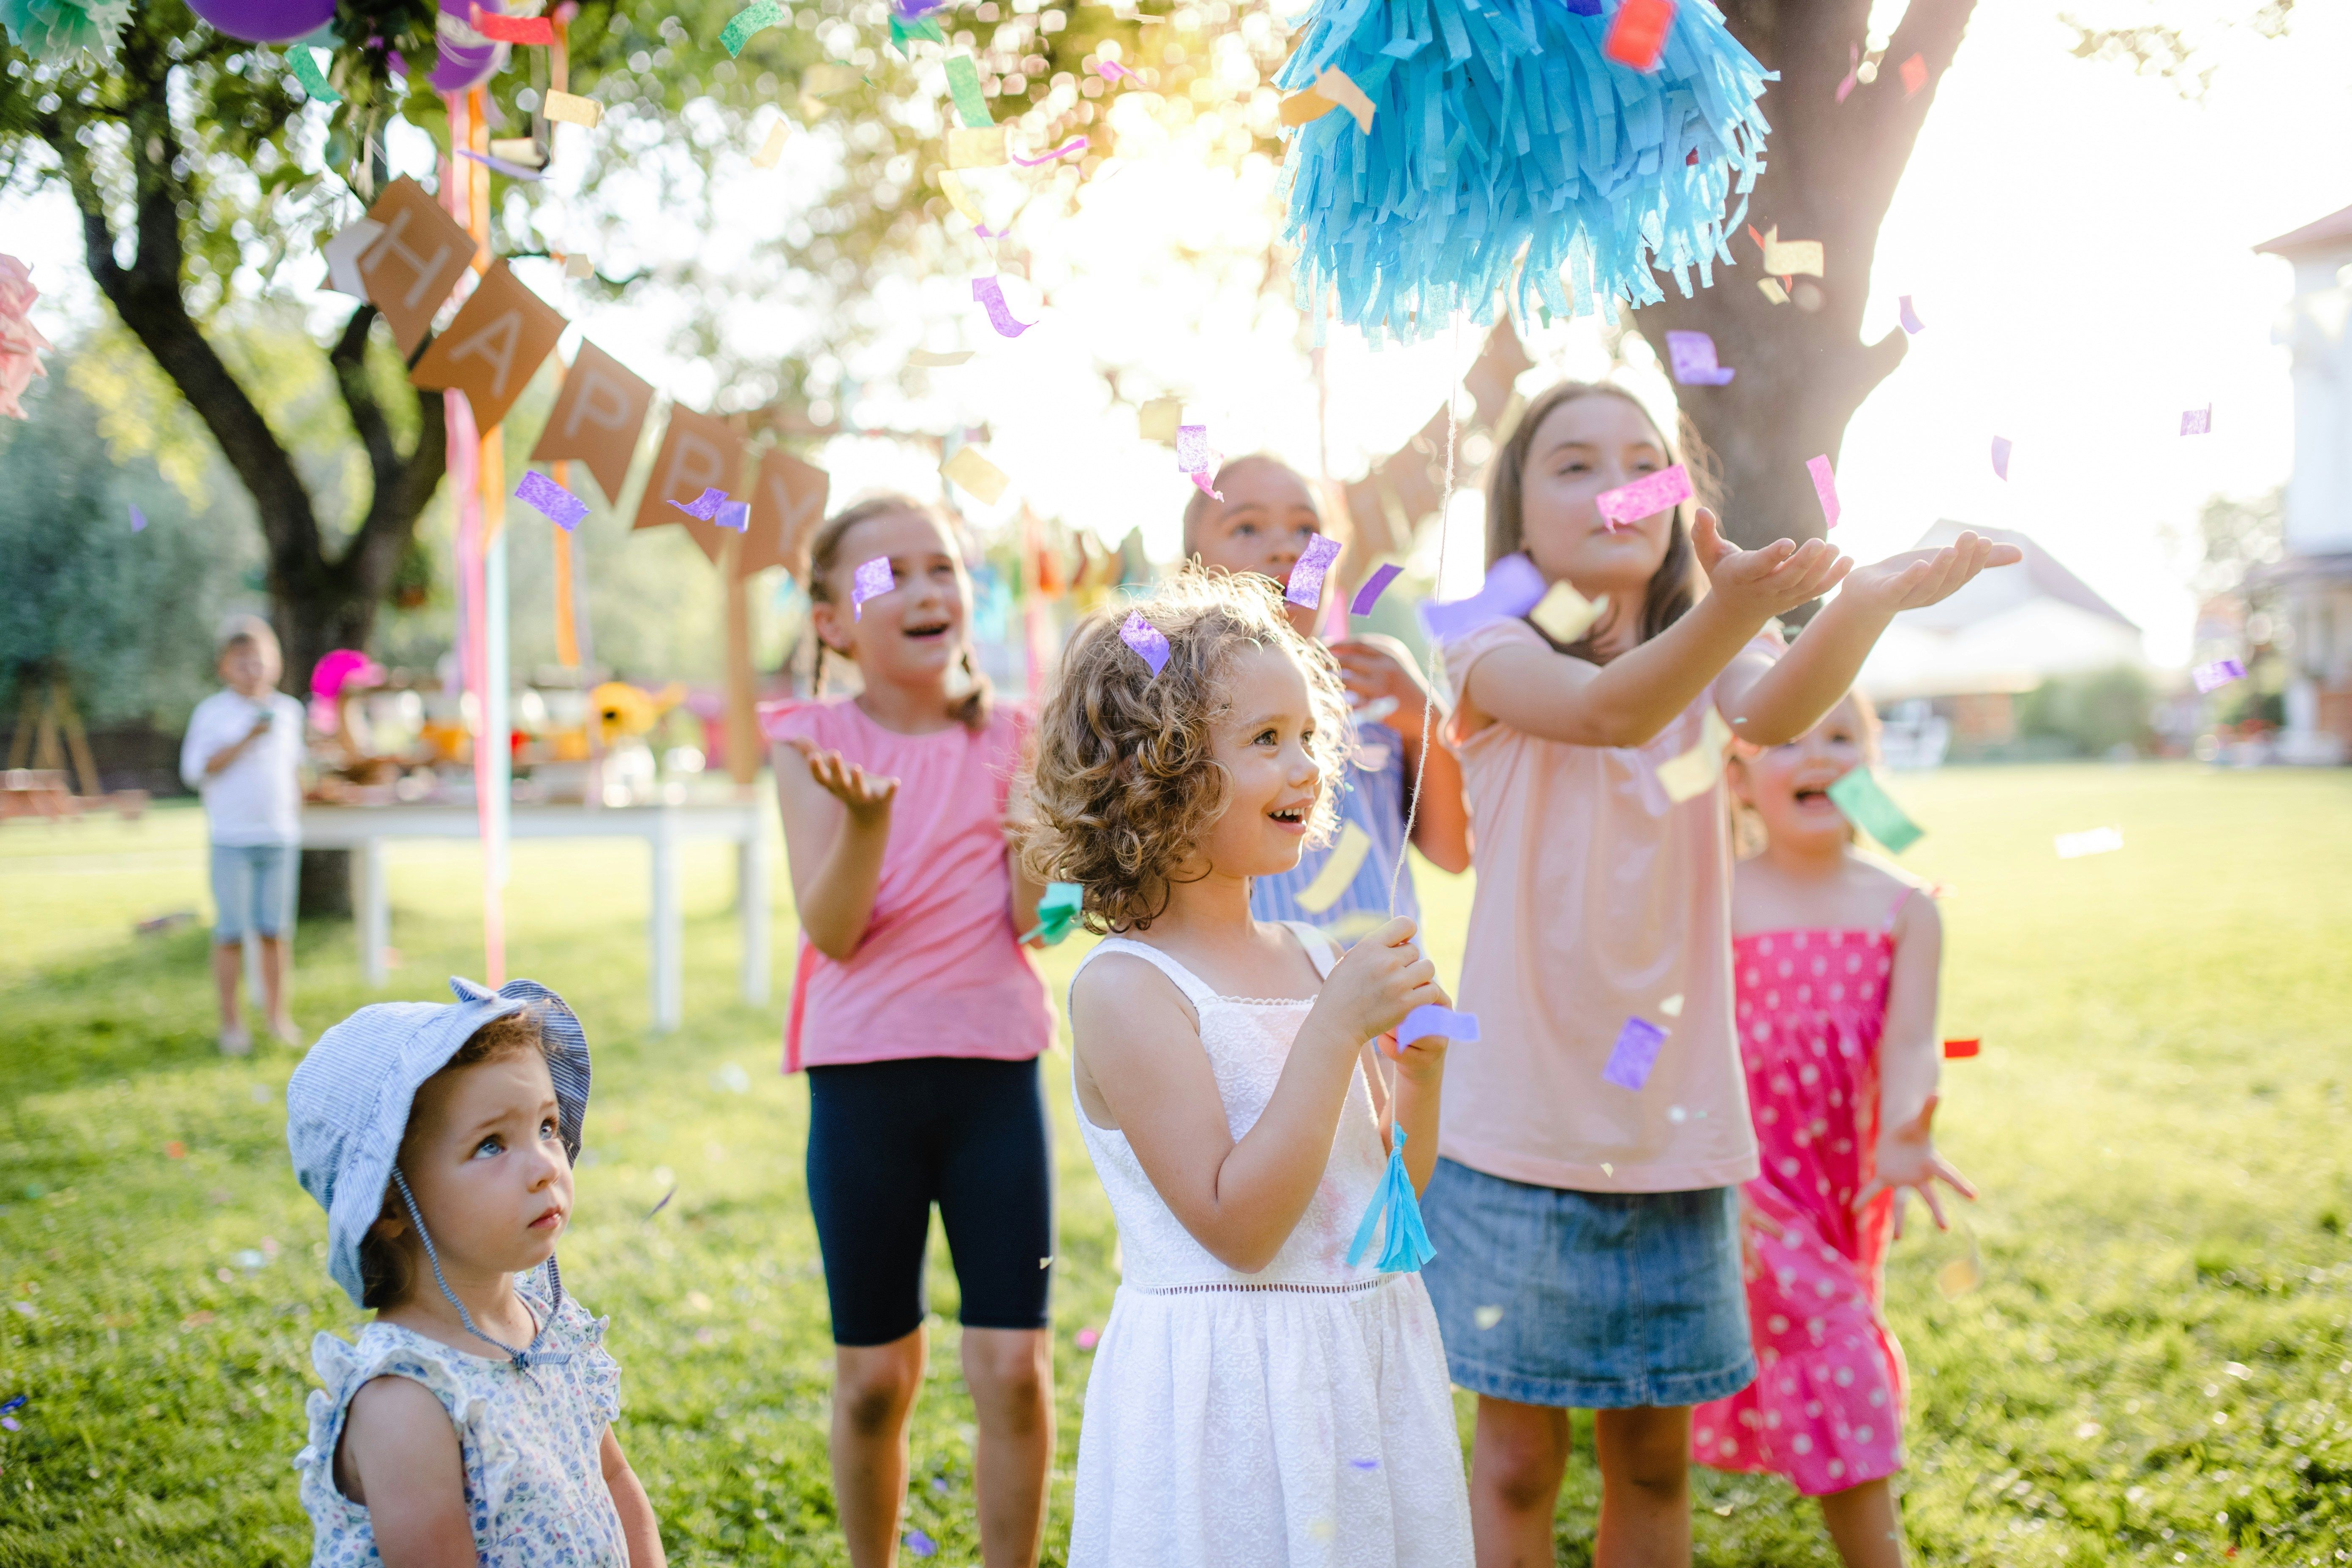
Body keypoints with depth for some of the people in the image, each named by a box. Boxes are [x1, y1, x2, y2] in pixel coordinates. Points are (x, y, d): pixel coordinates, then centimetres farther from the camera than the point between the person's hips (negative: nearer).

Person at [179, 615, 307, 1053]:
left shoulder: (288, 711, 9)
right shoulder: (212, 712, -2)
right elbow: (196, 769, -10)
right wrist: (245, 741, -18)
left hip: (280, 837, 3)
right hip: (232, 839, -3)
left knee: (275, 930, 6)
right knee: (231, 932, 0)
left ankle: (278, 1013, 17)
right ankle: (231, 1021, 8)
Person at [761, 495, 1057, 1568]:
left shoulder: (1009, 738, 4)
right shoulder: (818, 741, -1)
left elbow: (1030, 915, -4)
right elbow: (831, 931, -10)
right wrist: (868, 818, -26)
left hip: (995, 1068, 1)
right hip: (862, 1076, -1)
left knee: (1014, 1364, 0)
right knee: (874, 1373, 9)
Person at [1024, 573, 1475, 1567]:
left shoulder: (1317, 962, 7)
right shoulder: (1126, 988, -14)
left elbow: (1386, 1202, 13)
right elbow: (1234, 1224, -20)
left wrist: (1420, 1078, -5)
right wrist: (1336, 1030, -21)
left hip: (1369, 1364, 7)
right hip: (1227, 1396, -6)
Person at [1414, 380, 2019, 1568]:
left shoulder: (1713, 667, 5)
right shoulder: (1494, 650, -7)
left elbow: (1774, 712, -21)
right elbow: (1608, 710, -30)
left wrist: (1865, 603, -43)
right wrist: (1732, 608, -51)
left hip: (1670, 1122, 4)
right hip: (1522, 1125, -3)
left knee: (1653, 1456, 12)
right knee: (1520, 1457, 6)